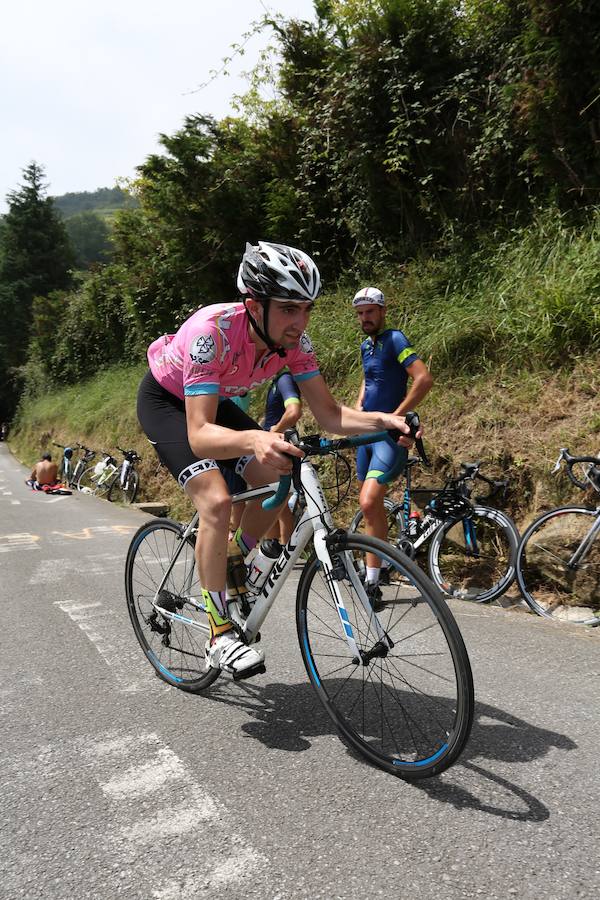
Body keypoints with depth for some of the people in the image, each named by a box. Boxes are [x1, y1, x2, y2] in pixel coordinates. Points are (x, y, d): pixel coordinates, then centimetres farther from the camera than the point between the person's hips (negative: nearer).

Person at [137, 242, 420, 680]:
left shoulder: (294, 340, -21)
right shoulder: (213, 331, -39)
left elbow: (329, 414, -18)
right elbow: (199, 435, -45)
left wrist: (383, 420, -35)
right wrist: (253, 440, -64)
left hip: (214, 400, 6)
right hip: (166, 400, -6)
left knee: (277, 483, -10)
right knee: (217, 501, -25)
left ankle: (233, 563, 19)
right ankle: (220, 635, -11)